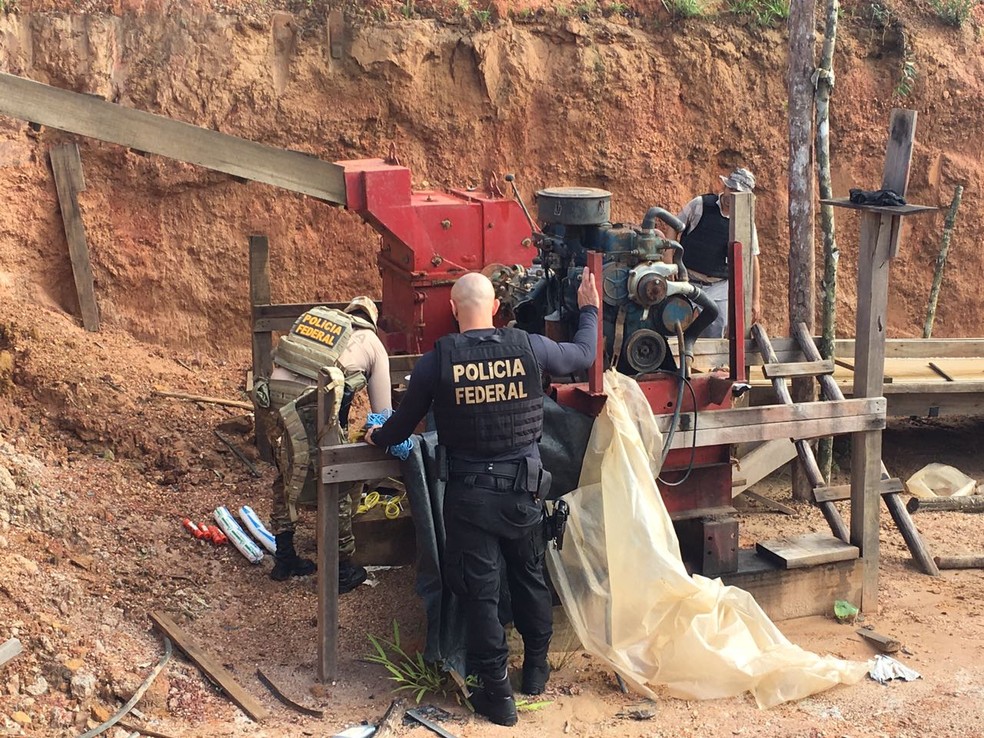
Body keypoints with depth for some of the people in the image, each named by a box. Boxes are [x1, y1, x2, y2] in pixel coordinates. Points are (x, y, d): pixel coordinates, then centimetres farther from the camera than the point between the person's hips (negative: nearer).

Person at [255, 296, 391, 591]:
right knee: (336, 489, 12)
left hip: (274, 397, 4)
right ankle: (343, 572, 22)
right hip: (313, 406, -4)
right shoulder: (372, 343, 18)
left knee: (286, 479, 23)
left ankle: (284, 560, 36)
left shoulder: (312, 317, 27)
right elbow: (383, 412, 21)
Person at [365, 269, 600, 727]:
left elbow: (403, 424, 0)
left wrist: (376, 436, 23)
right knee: (530, 577, 21)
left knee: (479, 591, 6)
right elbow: (584, 354, 12)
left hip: (469, 494, -2)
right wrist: (589, 310, 31)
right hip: (524, 488, 3)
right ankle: (536, 668, 36)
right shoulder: (528, 348, -7)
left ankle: (497, 695, 12)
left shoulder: (436, 361, -11)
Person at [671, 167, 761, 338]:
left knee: (714, 338, 3)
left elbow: (752, 260, 6)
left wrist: (755, 299, 5)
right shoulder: (700, 205, -6)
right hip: (687, 283, -2)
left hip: (719, 289, 2)